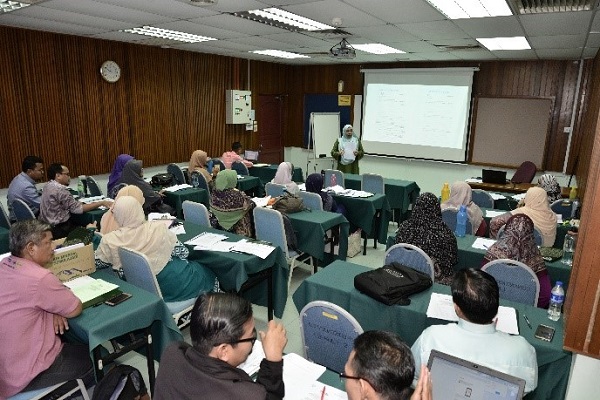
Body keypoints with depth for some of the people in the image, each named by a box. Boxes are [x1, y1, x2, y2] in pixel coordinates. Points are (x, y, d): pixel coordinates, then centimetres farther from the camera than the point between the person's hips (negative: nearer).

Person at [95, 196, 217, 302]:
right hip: (173, 285, -3)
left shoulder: (109, 241, -15)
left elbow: (97, 264, 3)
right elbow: (183, 252, -9)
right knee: (206, 273, 26)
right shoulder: (158, 228, -17)